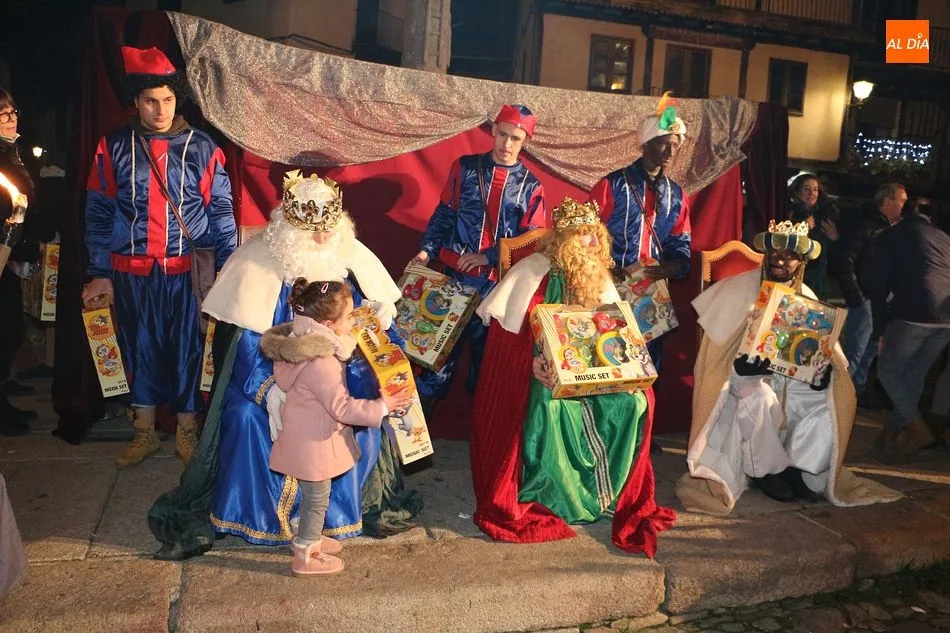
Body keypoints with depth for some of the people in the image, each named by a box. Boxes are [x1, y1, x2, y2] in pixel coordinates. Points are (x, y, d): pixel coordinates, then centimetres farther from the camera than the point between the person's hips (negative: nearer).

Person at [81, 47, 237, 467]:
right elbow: (99, 213, 6)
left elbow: (220, 210, 3)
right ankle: (144, 432, 28)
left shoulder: (201, 148, 2)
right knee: (139, 348, 11)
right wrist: (99, 273, 3)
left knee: (188, 349, 5)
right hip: (131, 273, 1)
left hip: (186, 271, -1)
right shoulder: (114, 147, 4)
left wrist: (227, 265, -6)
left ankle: (187, 432, 22)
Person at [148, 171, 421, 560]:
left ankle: (346, 508, 3)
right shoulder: (259, 260, -11)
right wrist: (270, 389, -26)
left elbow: (379, 323, 2)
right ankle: (251, 514, -6)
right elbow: (245, 340, -12)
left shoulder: (353, 258, -3)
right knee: (246, 415, -26)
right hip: (272, 375, -2)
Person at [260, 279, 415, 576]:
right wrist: (382, 406, -21)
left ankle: (309, 538, 46)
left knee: (314, 496, 26)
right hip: (313, 443, -9)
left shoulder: (306, 342, -1)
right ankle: (305, 557, 26)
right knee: (317, 499, 9)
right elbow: (343, 407, -28)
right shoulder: (320, 363, -32)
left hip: (310, 435, 9)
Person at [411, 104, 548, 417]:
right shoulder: (465, 168, 4)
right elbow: (444, 214, 6)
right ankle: (425, 400, 16)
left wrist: (488, 256, -11)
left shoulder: (530, 186, 3)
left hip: (498, 280, 0)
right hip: (456, 271, 0)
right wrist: (428, 250, -7)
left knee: (487, 343, 10)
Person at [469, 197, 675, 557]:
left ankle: (623, 497, -1)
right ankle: (543, 498, -15)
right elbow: (506, 336, -13)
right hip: (544, 374, -5)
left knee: (636, 401, -17)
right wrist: (533, 364, -27)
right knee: (549, 407, -35)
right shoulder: (533, 273, -11)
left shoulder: (598, 277, 7)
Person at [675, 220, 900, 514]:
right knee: (761, 398, -36)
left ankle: (799, 467, -6)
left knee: (835, 396, -18)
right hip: (746, 372, -5)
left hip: (790, 375, 5)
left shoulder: (805, 297, 7)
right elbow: (723, 345, -13)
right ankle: (766, 469, -11)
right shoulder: (740, 289, -7)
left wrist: (822, 366, -22)